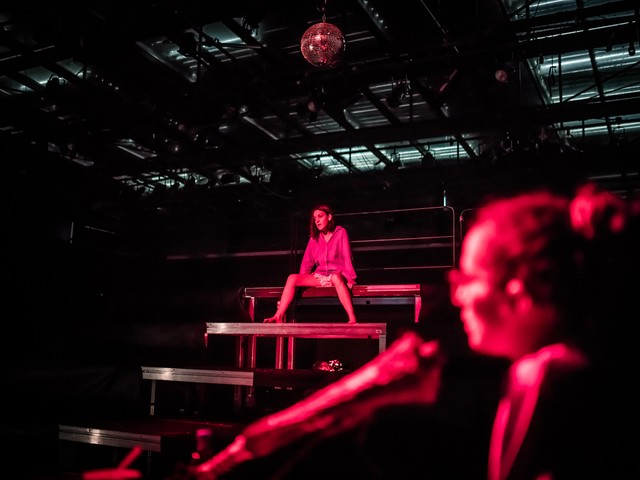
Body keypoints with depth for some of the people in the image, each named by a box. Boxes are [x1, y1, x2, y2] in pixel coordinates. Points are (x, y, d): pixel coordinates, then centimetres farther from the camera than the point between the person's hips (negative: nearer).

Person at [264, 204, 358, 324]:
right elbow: (307, 261, 13)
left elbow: (347, 256, -7)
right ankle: (278, 317, -25)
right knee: (292, 278, -18)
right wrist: (302, 279, 1)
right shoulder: (314, 237, 13)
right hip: (320, 276, 5)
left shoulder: (341, 232, 0)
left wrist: (350, 277, -17)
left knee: (335, 278, -42)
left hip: (338, 274, -5)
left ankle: (352, 319, -50)